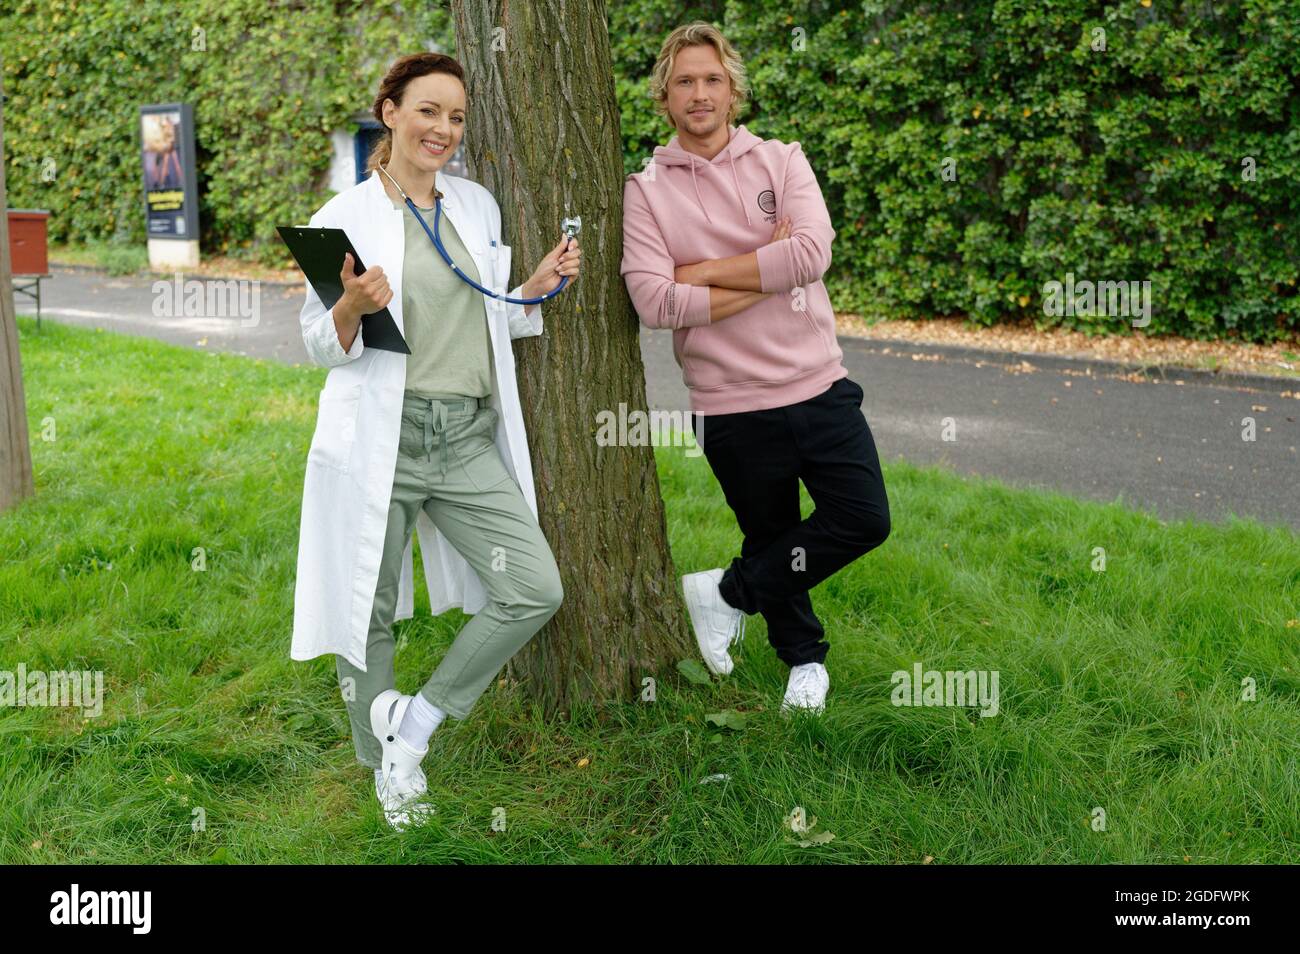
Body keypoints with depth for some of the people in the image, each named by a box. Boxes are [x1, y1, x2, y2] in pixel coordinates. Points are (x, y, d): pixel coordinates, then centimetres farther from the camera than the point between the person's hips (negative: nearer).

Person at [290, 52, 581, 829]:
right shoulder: (346, 218, -3)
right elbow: (323, 347, 0)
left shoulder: (477, 206, 12)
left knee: (536, 590, -5)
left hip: (468, 437, 4)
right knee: (372, 610, 6)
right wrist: (353, 307, -21)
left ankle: (416, 723, 12)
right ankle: (388, 767, 29)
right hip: (379, 439, -4)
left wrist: (535, 290, 4)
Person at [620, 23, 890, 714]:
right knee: (772, 537, 13)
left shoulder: (781, 161, 2)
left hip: (820, 387, 2)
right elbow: (655, 302, -17)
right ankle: (805, 659, 37)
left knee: (865, 519, -3)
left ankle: (726, 593, 14)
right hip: (732, 406, -2)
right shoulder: (646, 190, -3)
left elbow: (812, 253, -15)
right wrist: (766, 277, -14)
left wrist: (704, 272, -14)